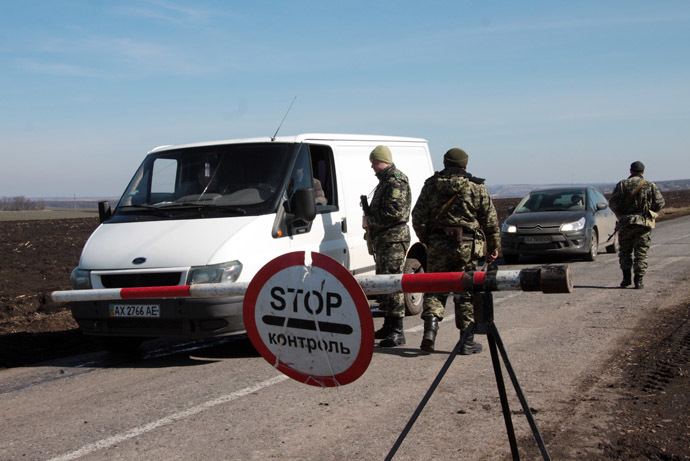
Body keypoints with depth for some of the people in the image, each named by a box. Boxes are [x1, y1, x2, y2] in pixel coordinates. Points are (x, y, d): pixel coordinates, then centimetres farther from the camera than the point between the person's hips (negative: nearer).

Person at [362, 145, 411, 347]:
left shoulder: (395, 182, -13)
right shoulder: (386, 181, 20)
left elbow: (395, 213, -22)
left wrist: (370, 221, -13)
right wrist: (370, 221, 11)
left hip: (394, 239, -11)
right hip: (383, 239, 11)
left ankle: (397, 331, -12)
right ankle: (388, 326, 24)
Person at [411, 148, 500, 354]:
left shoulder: (431, 185, 4)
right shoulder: (476, 187, 1)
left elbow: (418, 217, 4)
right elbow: (490, 221, 2)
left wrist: (426, 241, 18)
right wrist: (493, 248, 13)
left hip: (437, 245, 1)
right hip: (467, 246, -1)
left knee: (434, 289, 13)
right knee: (466, 292, 5)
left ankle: (430, 329, -6)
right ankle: (467, 341, 8)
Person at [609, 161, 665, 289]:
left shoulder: (622, 184, 1)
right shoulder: (650, 185, 1)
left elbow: (613, 203, -4)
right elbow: (659, 203, -3)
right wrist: (650, 211, 16)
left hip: (625, 222, 0)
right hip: (644, 223, 0)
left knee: (624, 251, 14)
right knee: (641, 253, 5)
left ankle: (626, 277, 7)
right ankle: (638, 281, 0)